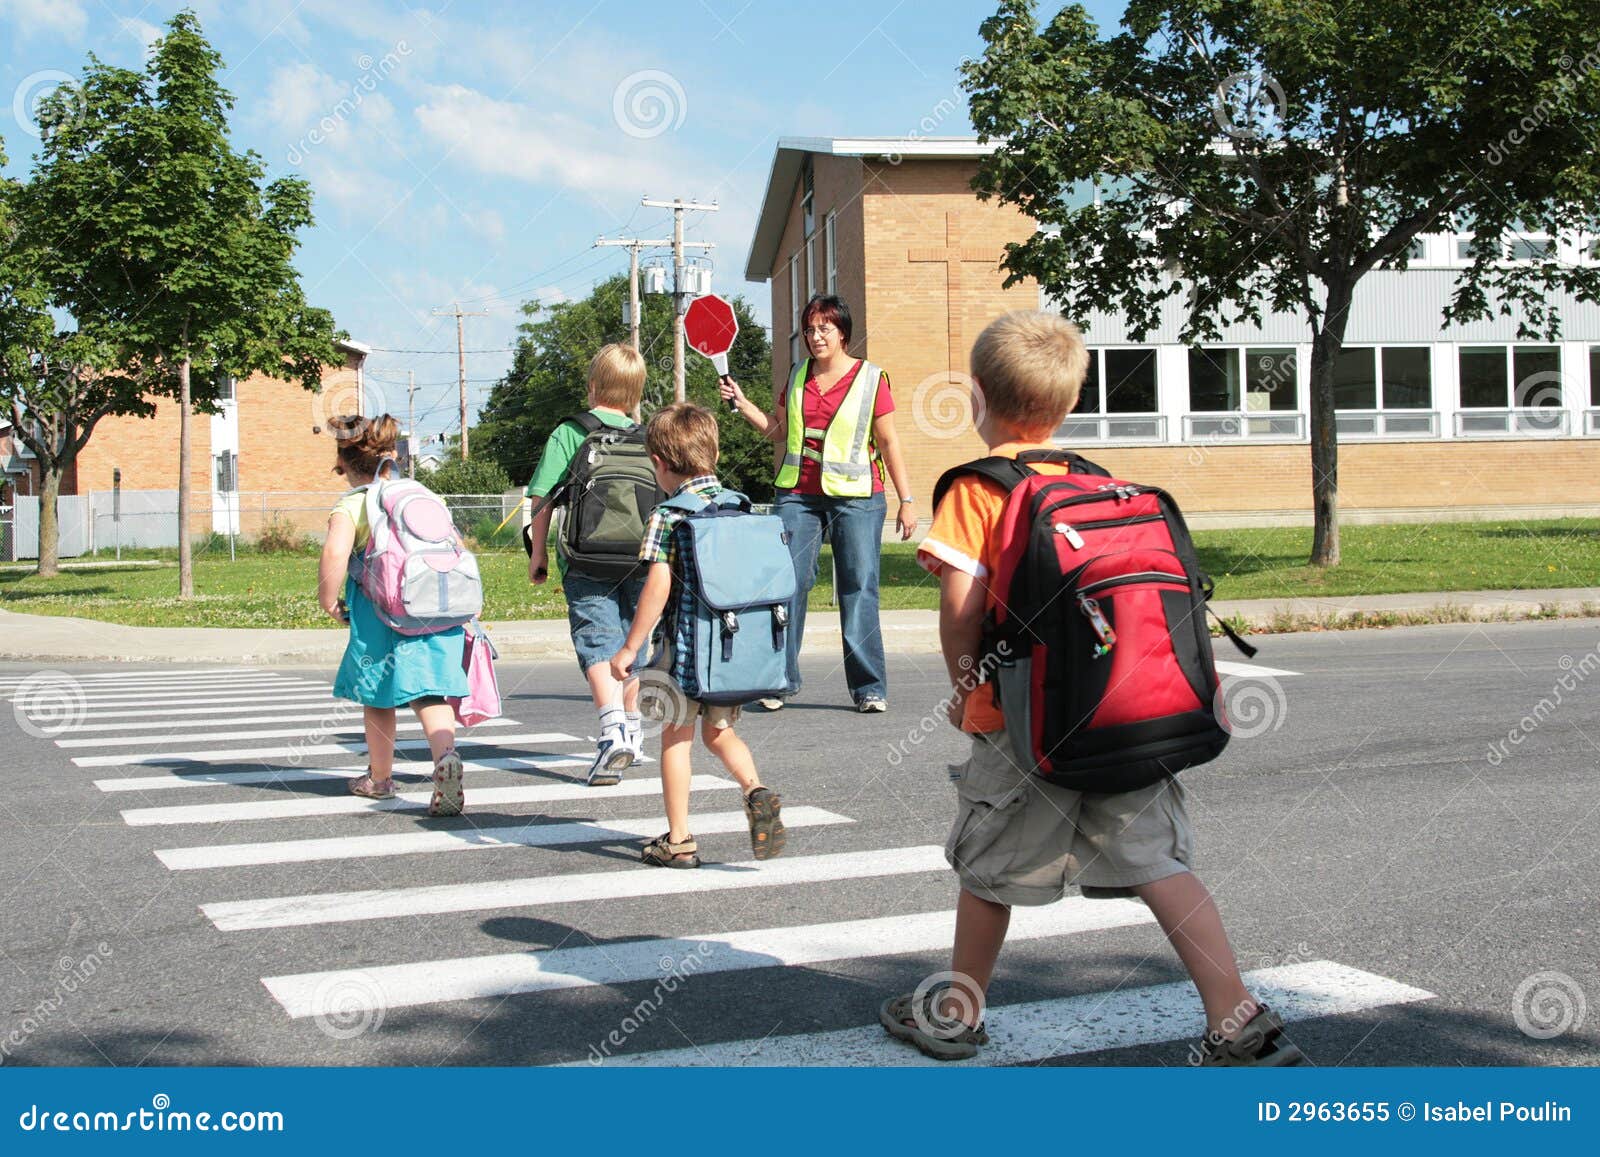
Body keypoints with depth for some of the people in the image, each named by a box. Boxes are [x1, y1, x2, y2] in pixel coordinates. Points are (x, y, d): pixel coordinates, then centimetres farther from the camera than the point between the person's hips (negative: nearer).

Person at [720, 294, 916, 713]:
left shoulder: (870, 378, 0)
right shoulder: (797, 376, 12)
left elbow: (889, 443, 1)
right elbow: (778, 430, 21)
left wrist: (906, 499, -2)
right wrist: (741, 403, 9)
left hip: (856, 495, -3)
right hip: (797, 493, 3)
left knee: (859, 590, -2)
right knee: (787, 584, -2)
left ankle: (869, 687, 5)